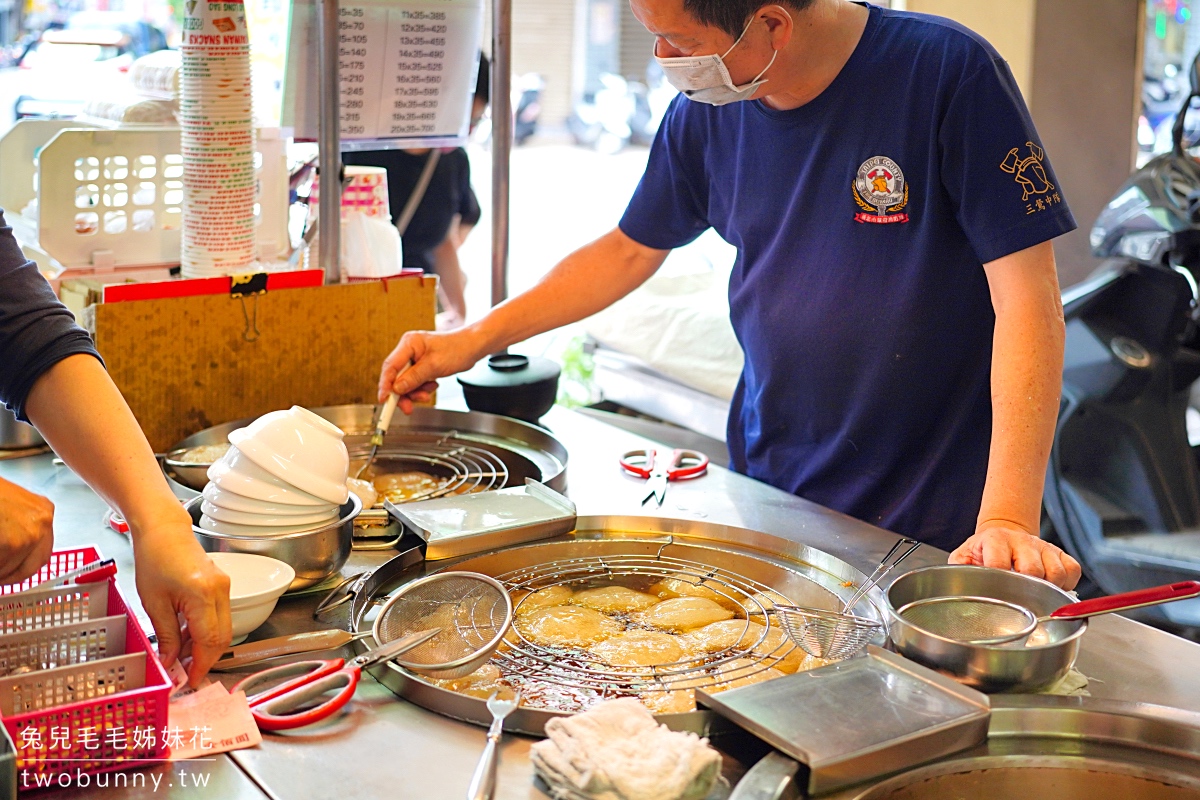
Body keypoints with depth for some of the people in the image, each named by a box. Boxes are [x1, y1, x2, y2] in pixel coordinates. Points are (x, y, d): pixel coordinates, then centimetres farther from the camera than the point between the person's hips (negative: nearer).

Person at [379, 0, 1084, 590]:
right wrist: (473, 341, 9)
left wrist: (1008, 518, -25)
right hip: (764, 493, 4)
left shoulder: (948, 73, -17)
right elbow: (630, 251, 15)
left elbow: (1026, 295, -18)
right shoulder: (704, 112, -1)